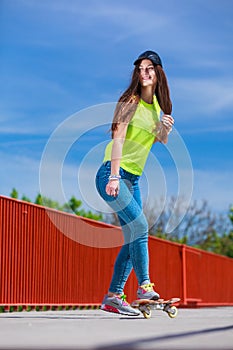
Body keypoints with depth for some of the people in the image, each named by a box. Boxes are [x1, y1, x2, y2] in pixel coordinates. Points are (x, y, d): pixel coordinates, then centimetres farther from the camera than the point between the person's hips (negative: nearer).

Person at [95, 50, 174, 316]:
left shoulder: (155, 104, 13)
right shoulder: (131, 101, -8)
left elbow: (161, 141, 23)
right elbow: (118, 138, -17)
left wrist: (166, 128, 0)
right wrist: (114, 176, -25)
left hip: (133, 179, 8)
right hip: (113, 175, -8)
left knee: (132, 239, 4)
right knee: (140, 226, -18)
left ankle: (113, 297, 10)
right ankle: (144, 285, -8)